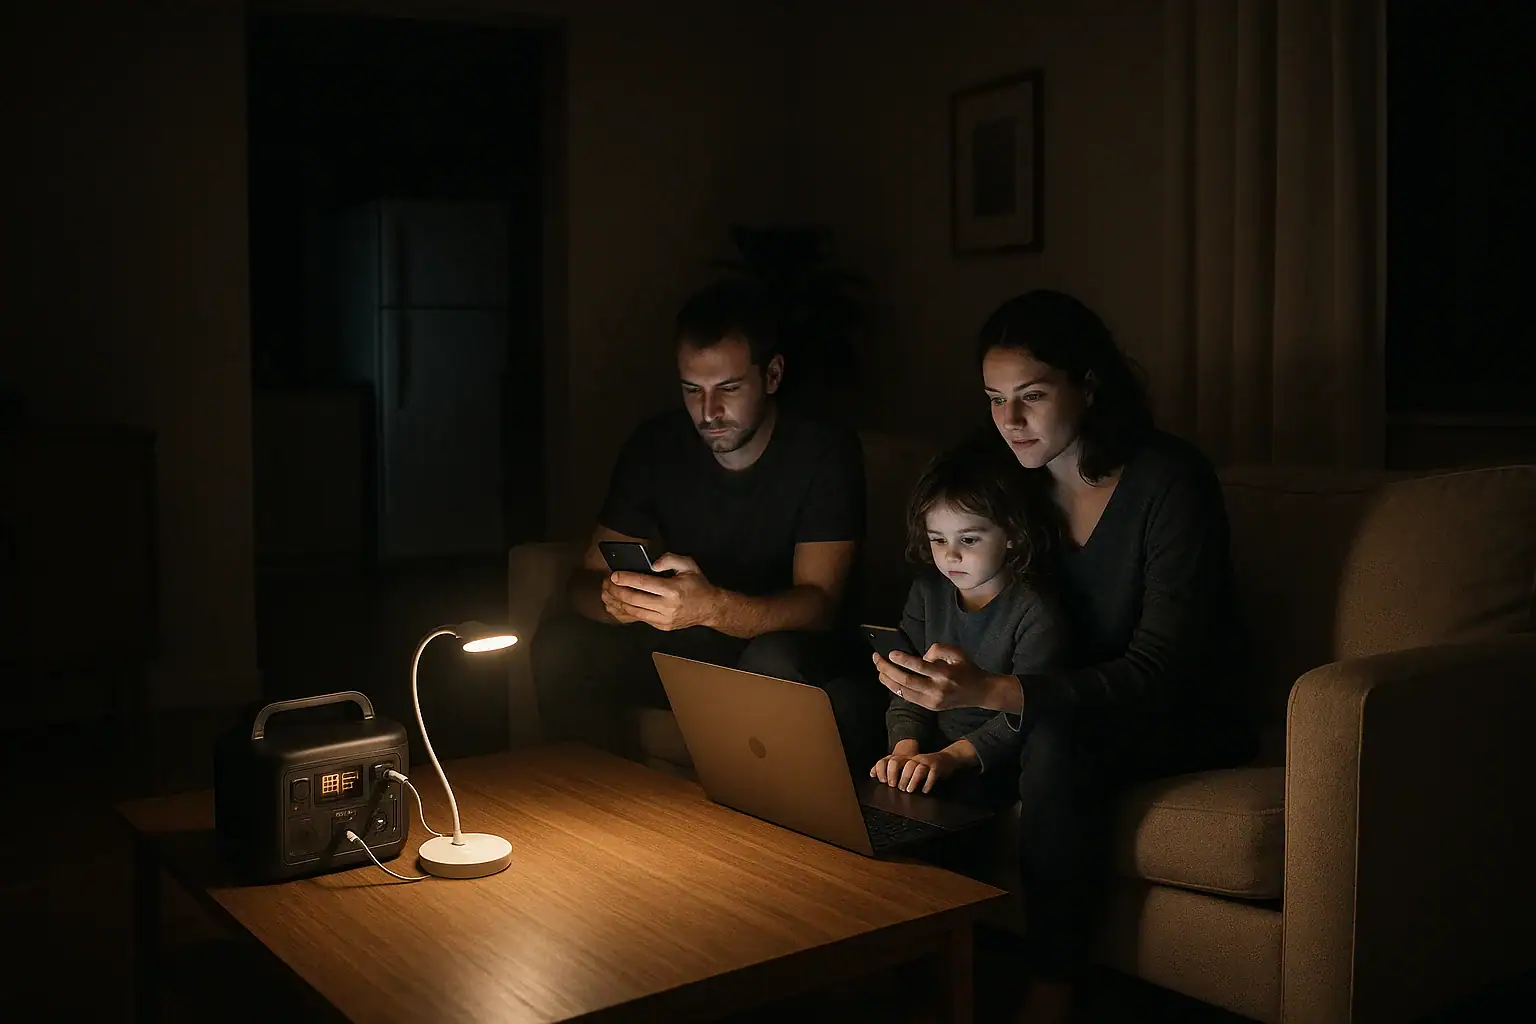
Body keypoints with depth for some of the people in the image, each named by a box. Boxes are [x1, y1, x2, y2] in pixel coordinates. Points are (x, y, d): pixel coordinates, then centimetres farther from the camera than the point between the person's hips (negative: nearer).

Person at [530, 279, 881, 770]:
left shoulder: (827, 452, -16)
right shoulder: (655, 445, -5)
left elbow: (820, 603, -24)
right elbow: (586, 579, -5)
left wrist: (711, 607, -44)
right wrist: (612, 599, -32)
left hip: (803, 654, -4)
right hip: (687, 649, 4)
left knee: (776, 661, -37)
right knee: (559, 644, -18)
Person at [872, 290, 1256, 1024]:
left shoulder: (1170, 480, -19)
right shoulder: (1017, 487, -2)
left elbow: (1157, 676, -28)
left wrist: (992, 691, -43)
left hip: (1183, 721, -4)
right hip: (1070, 708, 5)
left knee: (1056, 737, -34)